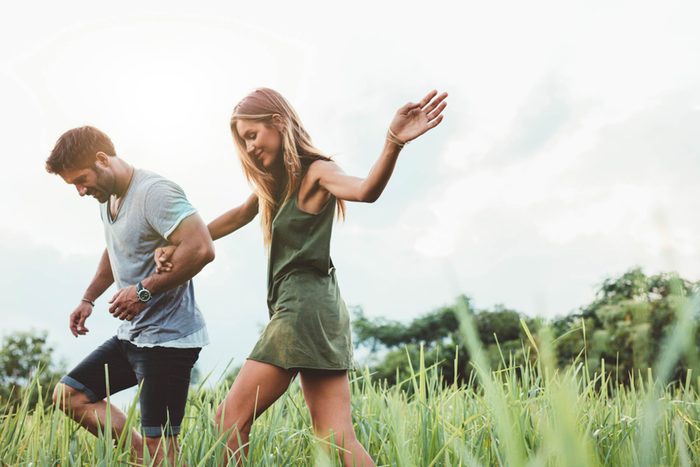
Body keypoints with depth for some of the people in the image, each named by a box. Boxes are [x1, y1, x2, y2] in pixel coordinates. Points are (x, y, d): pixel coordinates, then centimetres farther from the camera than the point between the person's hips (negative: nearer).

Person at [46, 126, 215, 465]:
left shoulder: (154, 192, -18)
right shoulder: (107, 199, 12)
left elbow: (201, 249, -30)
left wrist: (144, 290, -23)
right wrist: (88, 298, 21)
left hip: (167, 338, -10)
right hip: (131, 335, 10)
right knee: (69, 395, 10)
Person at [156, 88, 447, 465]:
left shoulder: (315, 172, -7)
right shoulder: (277, 182, 19)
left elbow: (366, 190, -26)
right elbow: (237, 216, 28)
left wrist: (393, 142, -45)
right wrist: (181, 246, 21)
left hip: (304, 304, -9)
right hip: (316, 308, 9)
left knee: (231, 420, -3)